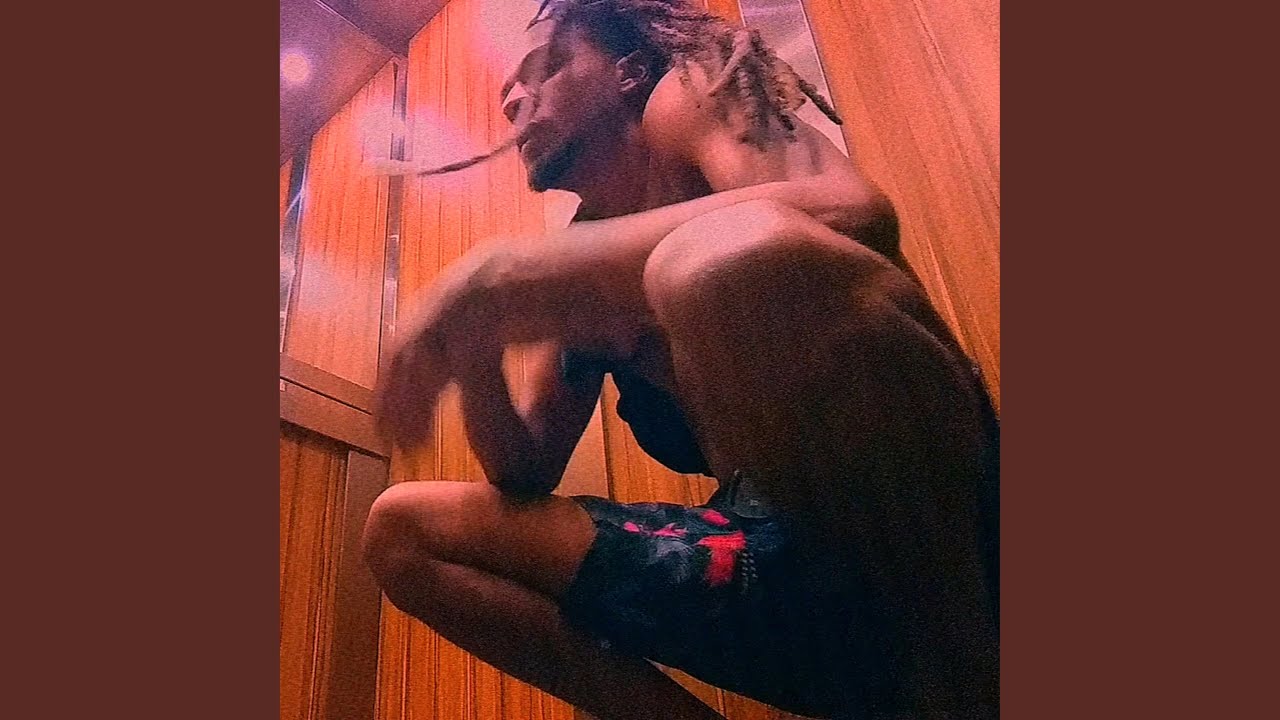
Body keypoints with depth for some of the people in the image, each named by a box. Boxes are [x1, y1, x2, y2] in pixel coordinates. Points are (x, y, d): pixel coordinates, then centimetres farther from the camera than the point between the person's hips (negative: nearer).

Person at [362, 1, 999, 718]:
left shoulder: (682, 94, 1)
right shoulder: (582, 260, 17)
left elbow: (853, 212, -23)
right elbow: (528, 477, 17)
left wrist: (513, 266, -24)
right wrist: (476, 349, -2)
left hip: (919, 521, -6)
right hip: (770, 549, 7)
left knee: (728, 252, -35)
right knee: (401, 529, 6)